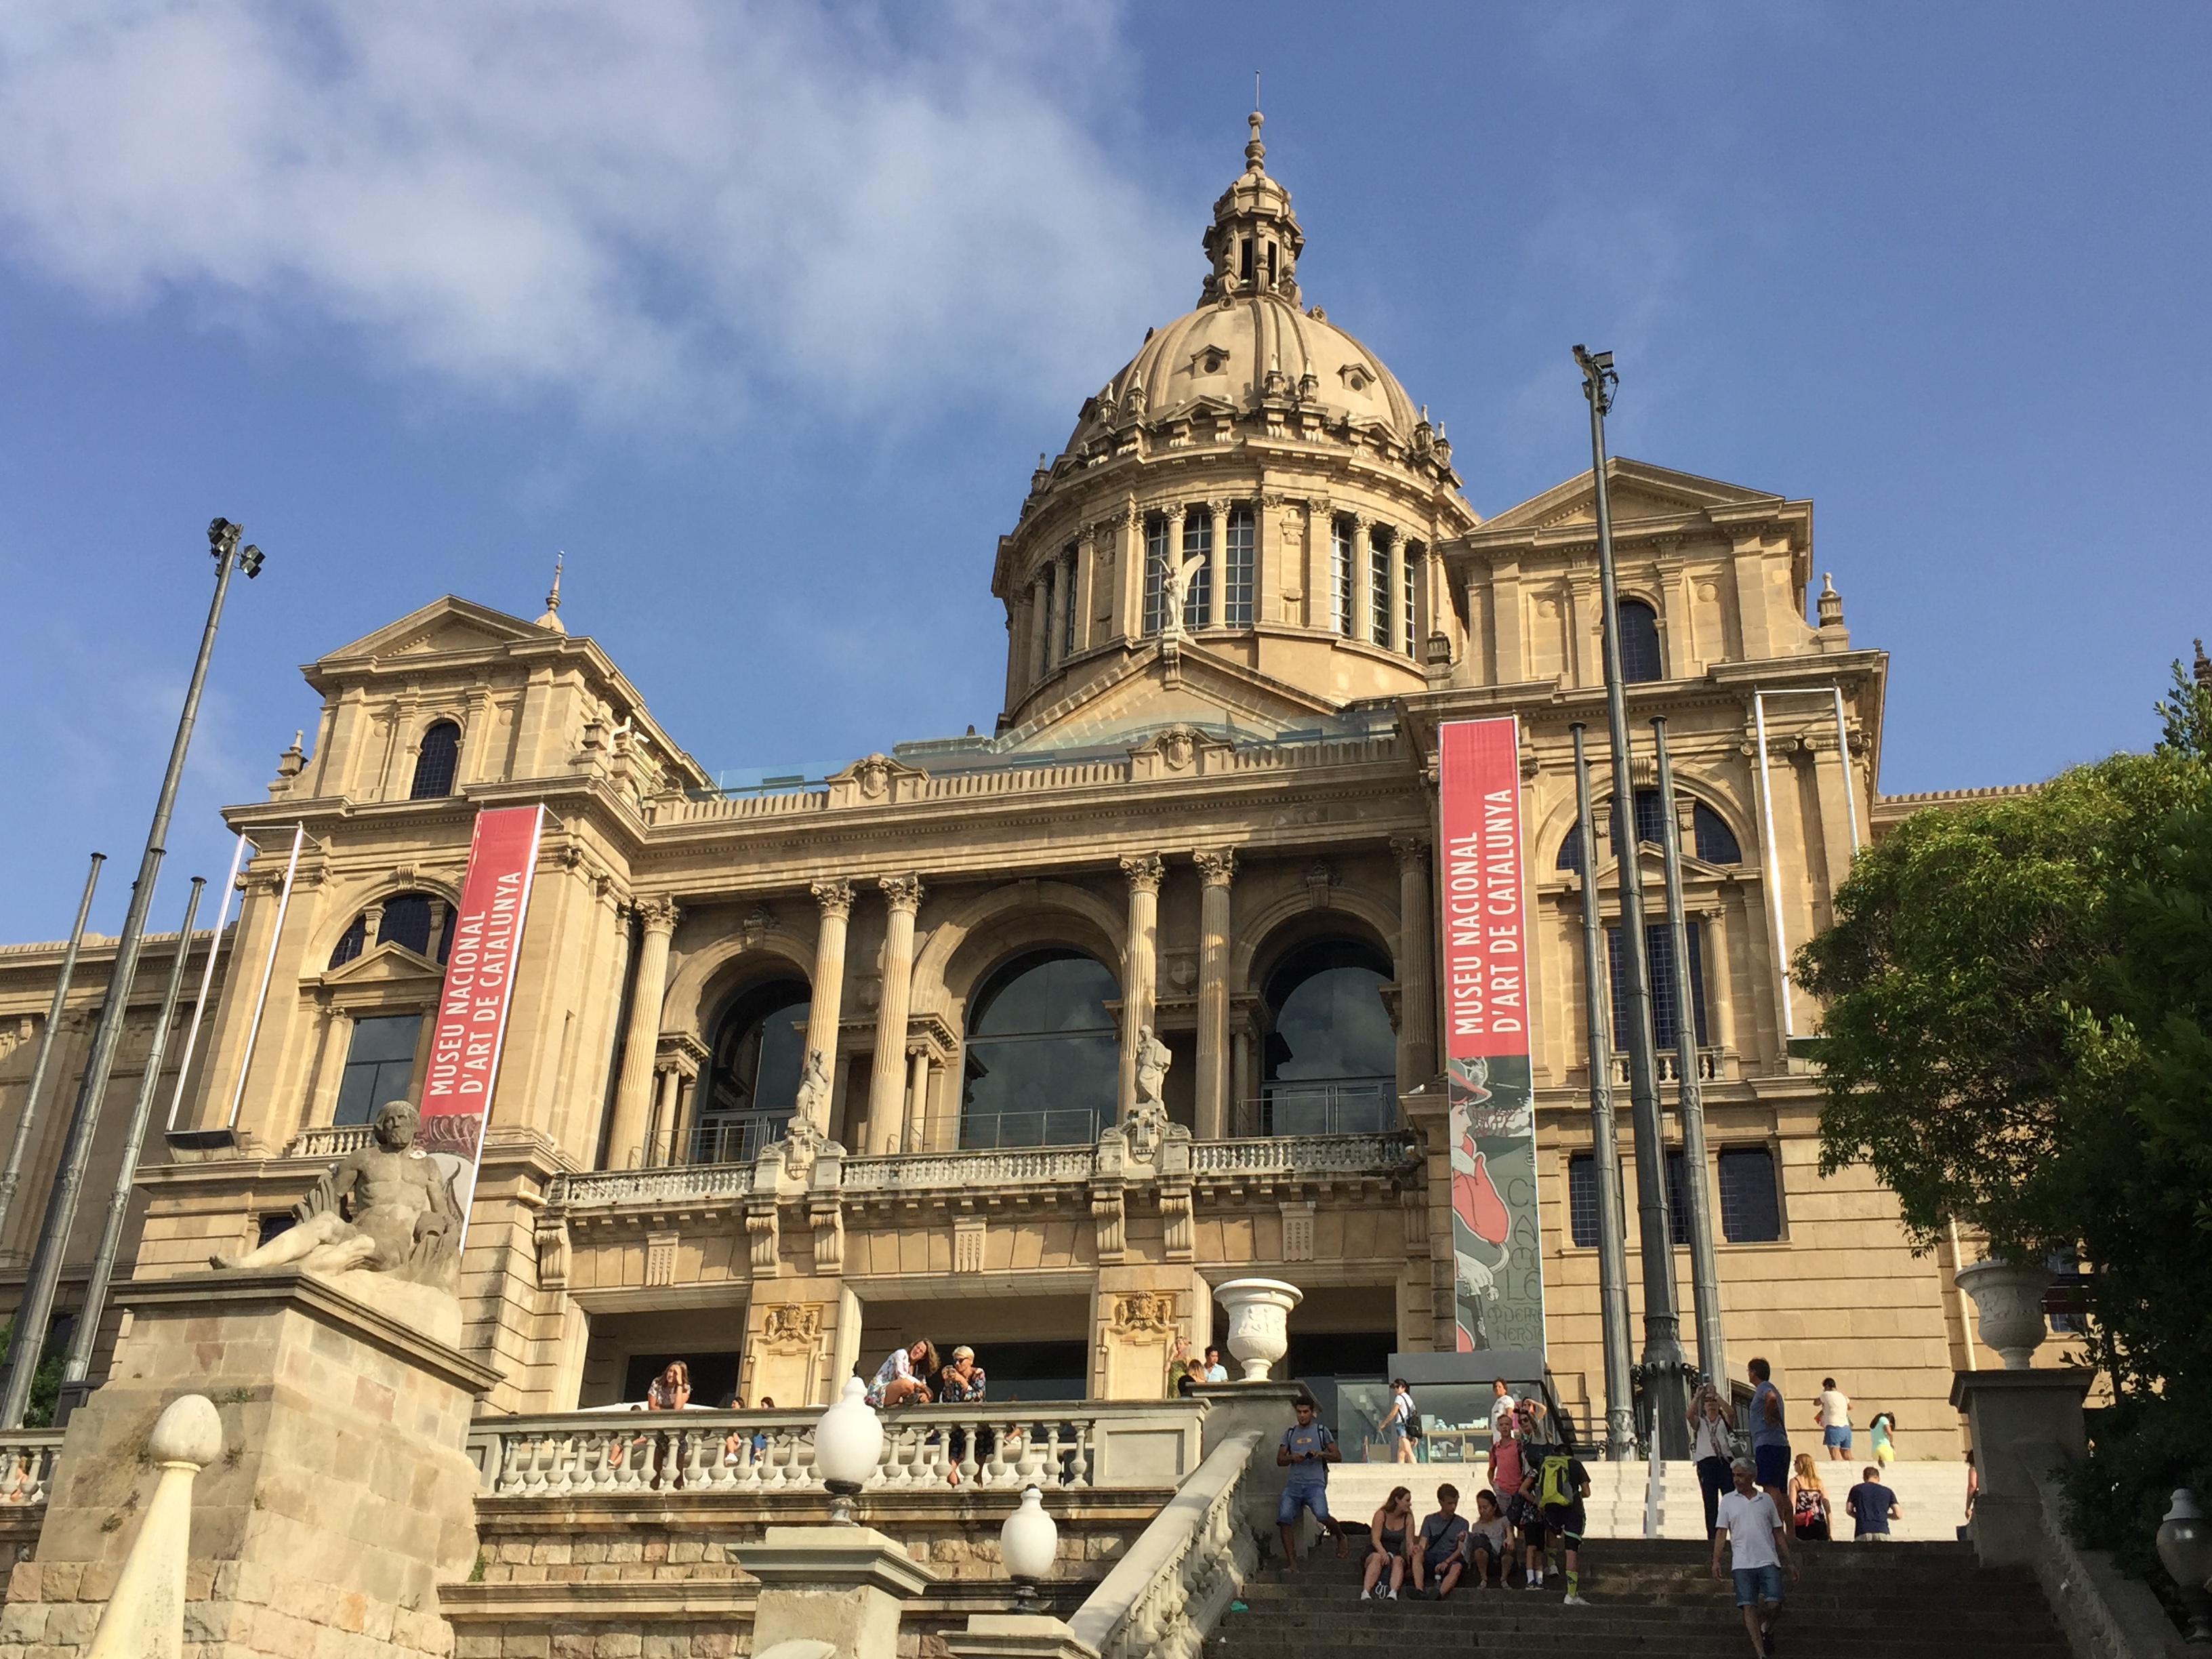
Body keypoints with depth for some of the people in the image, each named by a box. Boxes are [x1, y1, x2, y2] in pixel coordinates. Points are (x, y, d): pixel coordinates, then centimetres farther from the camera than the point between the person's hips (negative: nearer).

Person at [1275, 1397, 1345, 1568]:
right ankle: (1292, 1563, -13)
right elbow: (1280, 1459, 16)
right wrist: (1292, 1457, -5)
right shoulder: (1290, 1432, 19)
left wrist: (1321, 1454, -12)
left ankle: (1340, 1537, 8)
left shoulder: (1322, 1430, 11)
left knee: (1322, 1516, -26)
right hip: (1294, 1483, 3)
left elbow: (1338, 1457, 7)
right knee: (1284, 1519, -19)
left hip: (1315, 1483, -3)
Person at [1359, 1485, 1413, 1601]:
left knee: (1398, 1560, -33)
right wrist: (1383, 1552, -34)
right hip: (1375, 1553, -2)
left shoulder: (1408, 1518, 10)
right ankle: (1365, 1594, -54)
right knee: (1377, 1558, -37)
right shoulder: (1381, 1514, -1)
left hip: (1395, 1555, 2)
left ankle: (1393, 1594, -56)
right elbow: (1375, 1539, -13)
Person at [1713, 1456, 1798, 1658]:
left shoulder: (1766, 1500, 11)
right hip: (1742, 1563, 0)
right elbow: (1722, 1532, 6)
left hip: (1768, 1560, 0)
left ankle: (1767, 1628, 21)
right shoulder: (1728, 1500, 9)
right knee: (1749, 1607, -6)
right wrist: (1716, 1560, -4)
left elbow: (1778, 1533, 15)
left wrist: (1790, 1562, 12)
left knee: (1774, 1604, -11)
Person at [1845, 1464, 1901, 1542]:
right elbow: (1898, 1515, 9)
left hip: (1862, 1533, 0)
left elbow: (1849, 1509, 9)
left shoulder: (1856, 1489, 15)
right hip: (1883, 1532, 1)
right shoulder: (1887, 1492, 16)